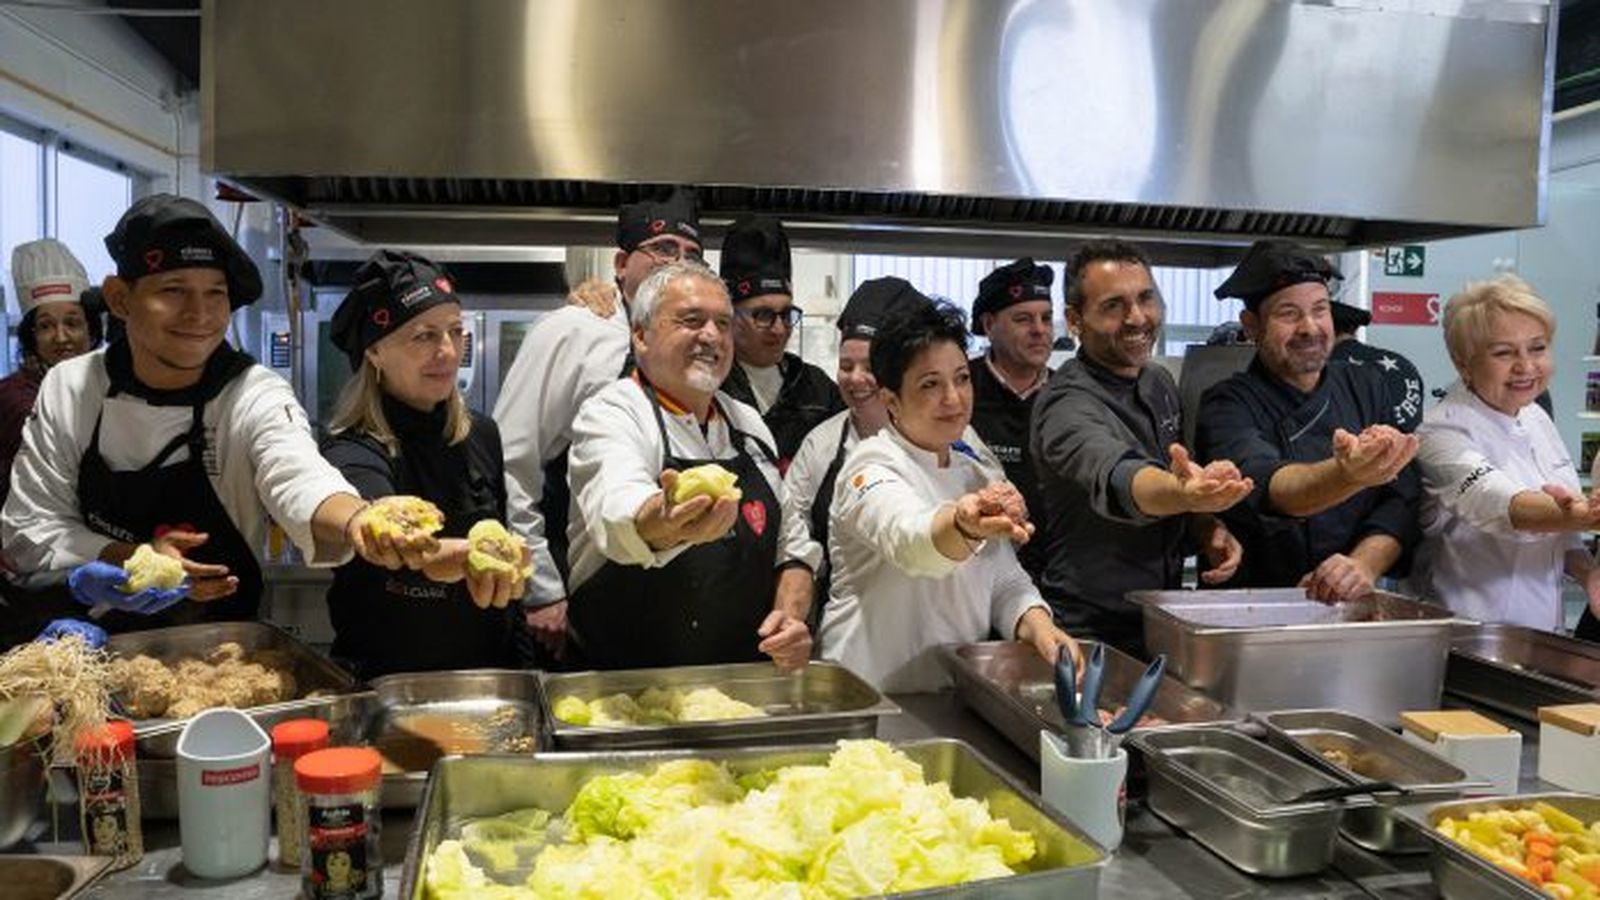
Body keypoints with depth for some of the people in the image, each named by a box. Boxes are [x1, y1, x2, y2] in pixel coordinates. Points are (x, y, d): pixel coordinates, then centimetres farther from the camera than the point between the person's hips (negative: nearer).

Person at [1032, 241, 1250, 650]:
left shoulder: (1160, 383, 7)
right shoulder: (1067, 405, -19)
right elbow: (1117, 479, -38)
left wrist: (1209, 531, -1)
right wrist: (1184, 493, -58)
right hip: (1090, 635, -6)